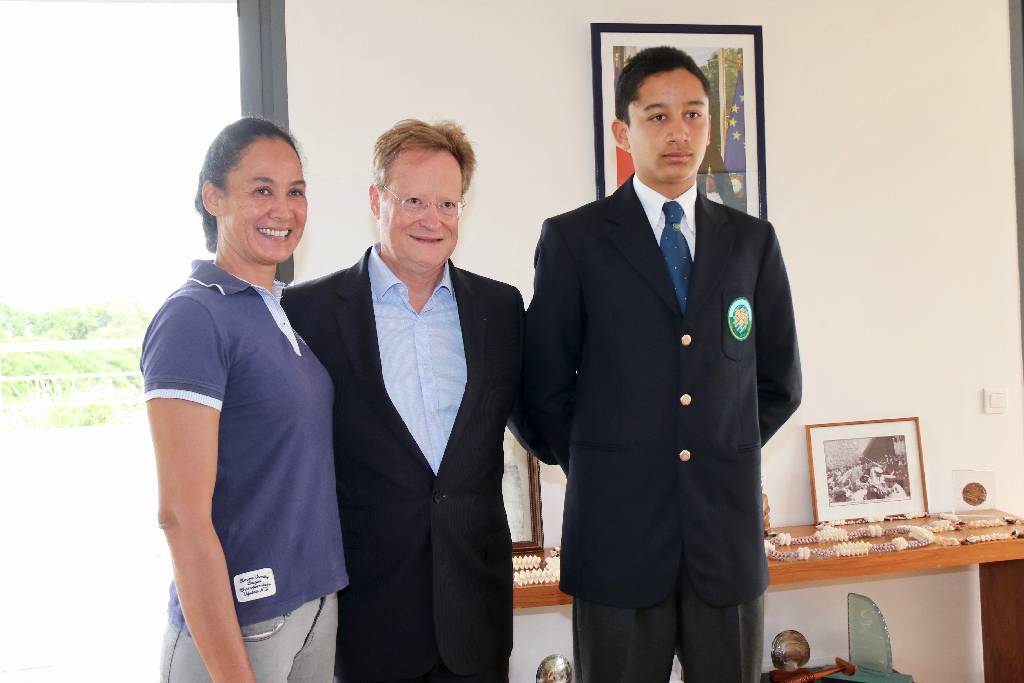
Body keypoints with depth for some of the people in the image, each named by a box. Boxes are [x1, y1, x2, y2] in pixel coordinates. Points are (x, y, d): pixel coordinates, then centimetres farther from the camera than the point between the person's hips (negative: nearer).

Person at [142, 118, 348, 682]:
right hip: (239, 624, -7)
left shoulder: (287, 312, 7)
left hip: (320, 604, 7)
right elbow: (183, 515, -19)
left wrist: (326, 590, 9)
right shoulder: (192, 317, -15)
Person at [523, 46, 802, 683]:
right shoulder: (573, 239, -1)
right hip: (618, 530, -2)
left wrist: (722, 459, 8)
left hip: (729, 529, 3)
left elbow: (780, 382, 13)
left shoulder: (752, 241, 8)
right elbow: (545, 386, 0)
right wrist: (599, 469, 2)